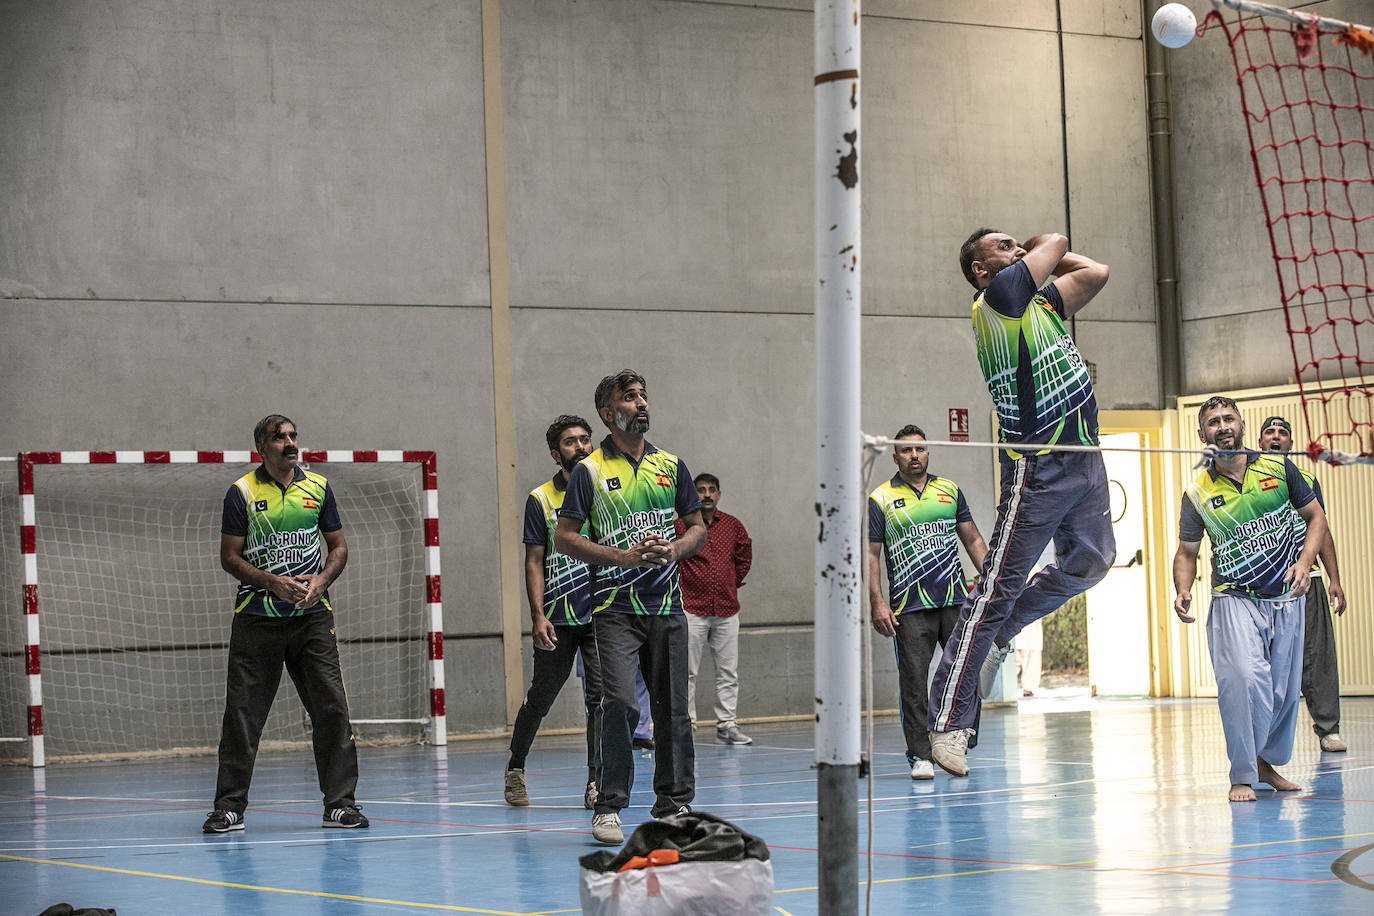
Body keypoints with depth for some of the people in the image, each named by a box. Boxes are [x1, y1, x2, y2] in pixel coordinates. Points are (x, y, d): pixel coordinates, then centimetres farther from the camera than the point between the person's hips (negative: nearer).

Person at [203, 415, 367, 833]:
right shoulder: (241, 492, 0)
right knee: (241, 713, -2)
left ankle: (340, 803, 4)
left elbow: (339, 547, 14)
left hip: (312, 615, 2)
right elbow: (229, 557, 0)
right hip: (256, 619, -2)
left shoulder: (318, 487, 8)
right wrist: (272, 582, -14)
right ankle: (230, 807, 7)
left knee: (331, 708, -3)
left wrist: (321, 580, -6)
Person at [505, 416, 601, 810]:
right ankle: (515, 769, 26)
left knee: (601, 697, -7)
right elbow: (534, 562, 2)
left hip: (601, 614, 1)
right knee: (539, 699, 6)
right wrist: (538, 616, -7)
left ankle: (596, 782, 0)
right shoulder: (540, 499, 2)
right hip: (557, 619, -1)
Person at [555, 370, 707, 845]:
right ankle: (609, 807, -7)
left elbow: (697, 526, 17)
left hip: (667, 606, 4)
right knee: (620, 703, -16)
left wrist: (675, 550, -5)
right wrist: (624, 557, -13)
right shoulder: (589, 470, 0)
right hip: (615, 606, -4)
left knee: (672, 708, 5)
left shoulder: (670, 465, 12)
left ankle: (674, 803, 16)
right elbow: (564, 538, -3)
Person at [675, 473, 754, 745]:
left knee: (729, 671, 4)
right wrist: (678, 589, 4)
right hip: (692, 609, -4)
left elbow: (744, 557, 21)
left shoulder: (733, 525, 8)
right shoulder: (680, 525, -4)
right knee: (688, 671, -3)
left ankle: (726, 725, 10)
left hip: (727, 610, 4)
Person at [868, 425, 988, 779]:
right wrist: (877, 604, -8)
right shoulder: (880, 500, 4)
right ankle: (920, 756, -3)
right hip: (909, 608, -3)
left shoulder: (949, 490, 14)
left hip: (956, 600, 3)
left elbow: (973, 539, 18)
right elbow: (870, 555, 1)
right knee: (913, 682, -6)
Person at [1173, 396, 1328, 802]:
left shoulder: (1279, 468, 2)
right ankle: (1242, 775, -13)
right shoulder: (1198, 491, -1)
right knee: (1244, 679, -24)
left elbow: (1316, 516, 9)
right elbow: (1186, 552, 8)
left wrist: (1304, 562, -7)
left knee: (1284, 689, 7)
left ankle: (1266, 761, 32)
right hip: (1234, 600, -3)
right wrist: (1183, 590, -11)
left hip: (1287, 599, 3)